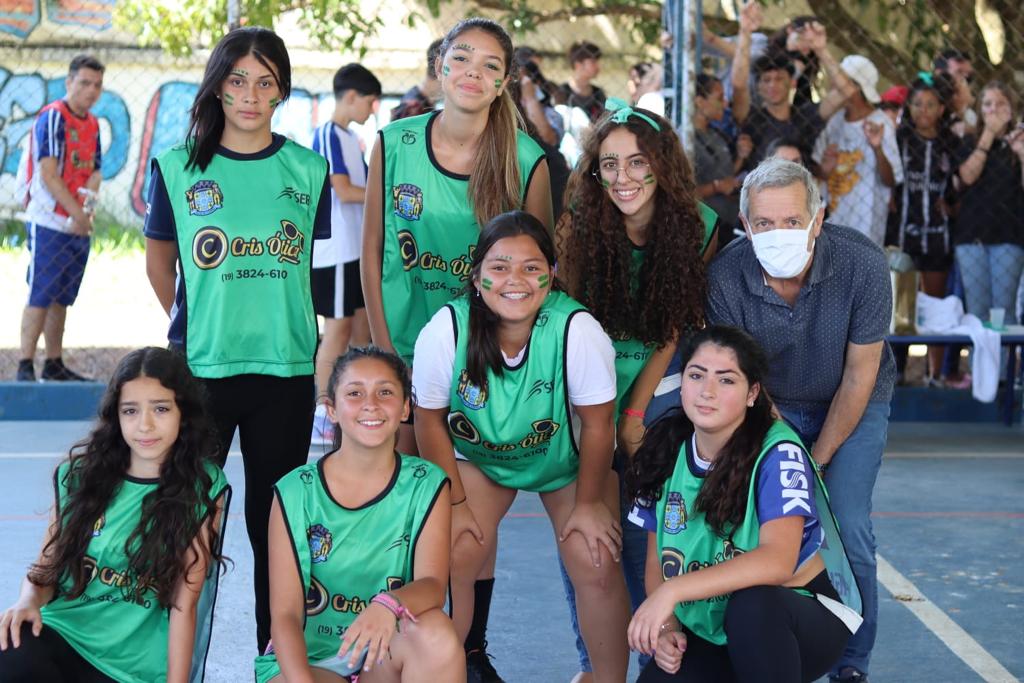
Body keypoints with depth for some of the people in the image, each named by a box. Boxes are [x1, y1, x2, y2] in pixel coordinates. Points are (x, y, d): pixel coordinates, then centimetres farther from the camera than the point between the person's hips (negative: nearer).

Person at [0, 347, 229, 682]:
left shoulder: (204, 489, -2)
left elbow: (183, 606, -6)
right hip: (62, 632, 2)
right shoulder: (79, 473, 6)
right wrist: (29, 601, -9)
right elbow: (46, 568, 13)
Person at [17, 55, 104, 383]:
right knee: (40, 297, -8)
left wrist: (89, 202, -8)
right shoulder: (52, 117, -10)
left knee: (61, 299, 12)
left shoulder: (92, 124, 14)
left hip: (80, 226, 7)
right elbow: (48, 175, -16)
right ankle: (25, 367, -5)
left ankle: (54, 365, 19)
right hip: (49, 224, -7)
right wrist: (78, 213, -16)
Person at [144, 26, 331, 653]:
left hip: (286, 367, 1)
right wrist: (191, 324, 10)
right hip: (200, 365, -1)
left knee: (275, 519, 8)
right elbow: (159, 257, 12)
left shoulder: (307, 169, 4)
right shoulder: (177, 166, 1)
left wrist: (266, 318, 11)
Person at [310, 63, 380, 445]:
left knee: (363, 324, 11)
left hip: (357, 248, 9)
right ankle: (323, 416, 2)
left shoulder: (351, 138, 16)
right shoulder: (328, 135, -12)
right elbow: (343, 191, -18)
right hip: (335, 251, -9)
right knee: (338, 328, -5)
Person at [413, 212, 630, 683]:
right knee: (453, 558, -15)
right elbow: (430, 420, -12)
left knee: (595, 565, -13)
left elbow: (597, 423, -18)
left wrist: (588, 503, -9)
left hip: (568, 460, -1)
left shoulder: (577, 330, -33)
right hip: (479, 456, 1)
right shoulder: (445, 331, -29)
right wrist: (454, 502, -9)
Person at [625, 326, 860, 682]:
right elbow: (657, 559, 3)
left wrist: (673, 591, -37)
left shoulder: (777, 453, -19)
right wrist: (666, 629, -14)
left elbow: (777, 560, -33)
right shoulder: (667, 452, -3)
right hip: (712, 638, 5)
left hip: (805, 616, -5)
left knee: (750, 605, -37)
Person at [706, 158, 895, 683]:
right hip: (772, 404, 1)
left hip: (852, 404, -1)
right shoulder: (725, 276, -26)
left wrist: (818, 460, -15)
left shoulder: (863, 264, -28)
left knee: (847, 529, -12)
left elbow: (859, 376, -18)